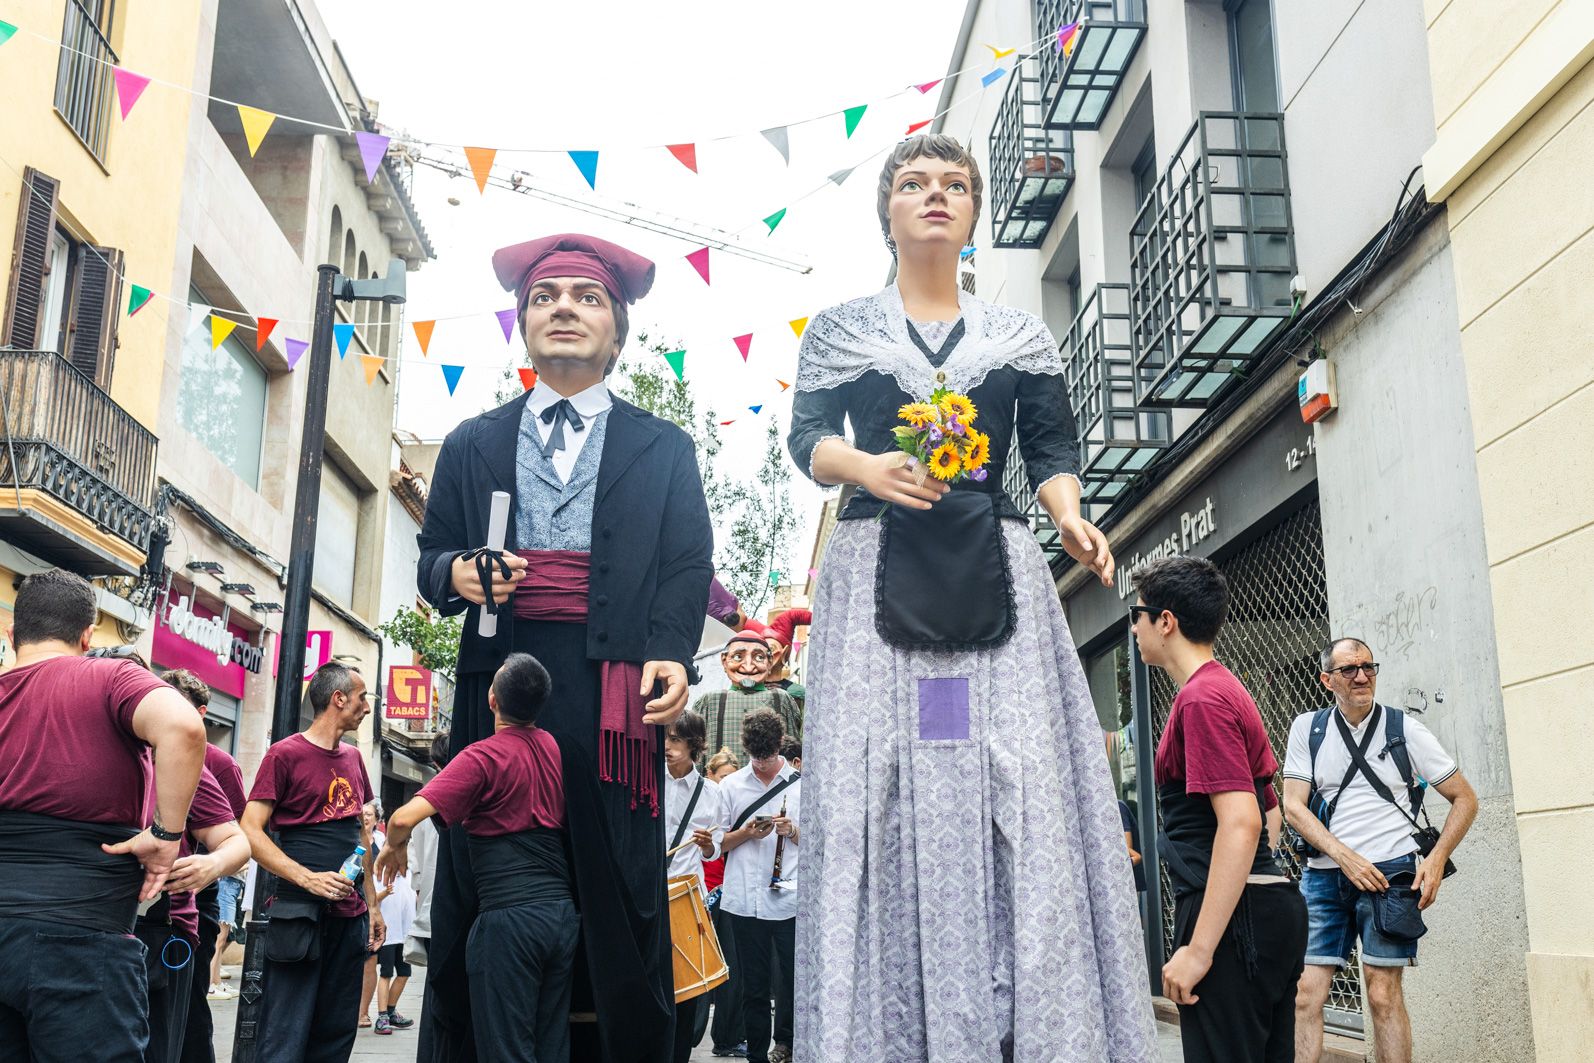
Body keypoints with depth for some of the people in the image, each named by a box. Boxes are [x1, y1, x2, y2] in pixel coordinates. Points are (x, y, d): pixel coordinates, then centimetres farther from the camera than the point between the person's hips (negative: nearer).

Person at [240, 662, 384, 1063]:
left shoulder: (352, 757, 15)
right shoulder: (285, 753, -6)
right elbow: (250, 831, -11)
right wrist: (308, 879, -20)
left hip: (351, 916, 7)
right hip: (302, 915, -7)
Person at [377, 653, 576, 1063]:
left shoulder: (484, 756, -10)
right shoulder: (553, 747, 8)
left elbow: (405, 817, -18)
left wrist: (395, 846, 4)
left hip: (509, 916, -6)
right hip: (563, 913, 6)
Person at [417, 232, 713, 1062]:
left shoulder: (664, 450, 14)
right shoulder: (471, 446, 20)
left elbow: (686, 568, 5)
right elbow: (430, 559, 17)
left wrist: (671, 654, -13)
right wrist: (456, 573, -7)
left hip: (611, 691, -1)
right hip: (498, 681, 2)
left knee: (618, 897, -4)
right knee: (477, 898, 1)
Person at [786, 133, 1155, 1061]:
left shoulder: (1022, 338, 19)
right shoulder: (839, 330, 17)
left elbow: (1053, 450, 11)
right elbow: (808, 439, 5)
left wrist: (1071, 519, -10)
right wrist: (870, 467, -17)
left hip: (994, 573, 1)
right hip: (879, 573, -1)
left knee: (1023, 780, -11)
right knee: (878, 782, -10)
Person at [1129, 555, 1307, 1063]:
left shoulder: (1201, 699, -14)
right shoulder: (1228, 689, 18)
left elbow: (1241, 823, -23)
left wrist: (1199, 949, -24)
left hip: (1233, 916, -11)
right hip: (1273, 904, 11)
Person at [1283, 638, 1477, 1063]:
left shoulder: (1404, 728, 3)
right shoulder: (1307, 728, 7)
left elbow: (1464, 798, 7)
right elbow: (1293, 806, 1)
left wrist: (1435, 861, -5)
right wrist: (1345, 856, -11)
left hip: (1389, 871, -2)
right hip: (1323, 874, 2)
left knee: (1383, 992, -5)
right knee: (1305, 993, -2)